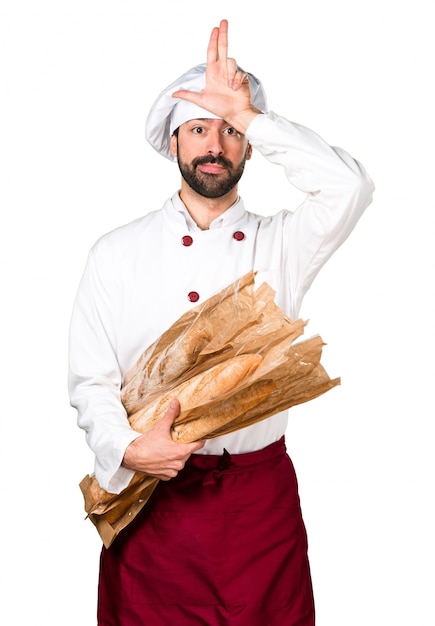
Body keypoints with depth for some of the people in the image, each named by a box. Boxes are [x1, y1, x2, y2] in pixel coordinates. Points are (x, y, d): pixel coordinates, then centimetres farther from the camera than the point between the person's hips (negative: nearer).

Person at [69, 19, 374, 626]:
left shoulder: (280, 245, 2)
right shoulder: (118, 253, 0)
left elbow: (349, 187, -17)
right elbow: (90, 380, -1)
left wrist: (249, 116, -16)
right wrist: (127, 447, -20)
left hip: (262, 495, 1)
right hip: (152, 491, 0)